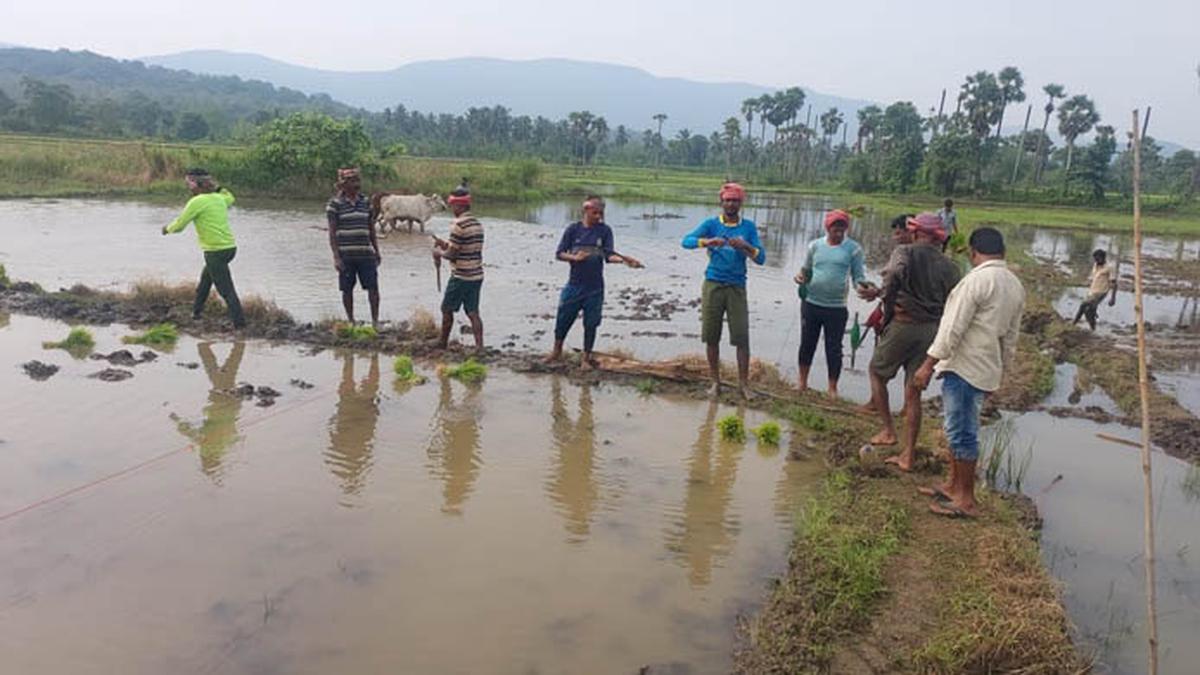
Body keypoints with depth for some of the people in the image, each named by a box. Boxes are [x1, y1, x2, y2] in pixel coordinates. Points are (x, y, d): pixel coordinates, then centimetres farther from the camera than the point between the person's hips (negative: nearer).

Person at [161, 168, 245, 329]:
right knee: (205, 277, 28)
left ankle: (239, 323, -11)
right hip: (230, 247, 8)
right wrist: (217, 187, 33)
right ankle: (196, 311, 37)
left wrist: (167, 229, 15)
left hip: (216, 252, -8)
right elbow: (230, 198, 38)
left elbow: (179, 225, -5)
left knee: (227, 290, -7)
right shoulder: (219, 198, 11)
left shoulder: (196, 202, -10)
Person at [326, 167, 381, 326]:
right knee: (347, 289, 5)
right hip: (345, 255, -3)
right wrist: (336, 256, -12)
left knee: (373, 287, -2)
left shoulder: (365, 201, 9)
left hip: (365, 254, 3)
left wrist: (376, 251, 16)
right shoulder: (335, 203, -4)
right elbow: (332, 232, -5)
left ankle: (375, 320, 7)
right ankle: (350, 321, 18)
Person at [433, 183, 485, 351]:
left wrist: (439, 252, 3)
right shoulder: (477, 224, 10)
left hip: (461, 277, -7)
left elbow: (452, 254, -16)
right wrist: (444, 244, 17)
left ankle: (442, 343, 20)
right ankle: (479, 345, -1)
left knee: (447, 310, 9)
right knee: (473, 312, 6)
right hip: (477, 275, 7)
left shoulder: (459, 225, -17)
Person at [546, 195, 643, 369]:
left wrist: (624, 259, -27)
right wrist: (574, 258, -19)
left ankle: (586, 358, 19)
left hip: (595, 287, 0)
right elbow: (559, 253, -1)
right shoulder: (573, 229, -1)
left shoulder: (605, 230, 0)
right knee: (563, 318, 7)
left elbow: (609, 255, -8)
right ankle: (556, 351, 29)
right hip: (574, 284, 0)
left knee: (591, 323, 4)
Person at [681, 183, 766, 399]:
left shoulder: (748, 226, 7)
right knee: (711, 337, 3)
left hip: (737, 287, 0)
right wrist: (708, 241, -30)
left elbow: (761, 258, 1)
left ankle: (743, 383, 7)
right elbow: (687, 241, -12)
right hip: (713, 285, 0)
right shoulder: (711, 224, 4)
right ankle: (715, 382, 15)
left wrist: (745, 246, -19)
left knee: (742, 337, -4)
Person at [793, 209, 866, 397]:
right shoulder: (815, 245, 4)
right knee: (807, 344, 11)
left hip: (836, 308, -2)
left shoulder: (853, 248, -1)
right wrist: (801, 276, -9)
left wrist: (862, 284, -21)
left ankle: (833, 388, 17)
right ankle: (802, 383, 25)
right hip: (811, 304, 2)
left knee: (834, 348, 4)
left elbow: (858, 275, 1)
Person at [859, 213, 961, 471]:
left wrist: (884, 295, -12)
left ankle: (888, 430, 16)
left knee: (877, 373, 20)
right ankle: (908, 455, 13)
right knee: (913, 393, 9)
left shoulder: (905, 252, -7)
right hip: (932, 331, 5)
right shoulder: (950, 267, 7)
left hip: (903, 324, -4)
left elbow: (894, 273, -29)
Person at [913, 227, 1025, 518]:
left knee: (962, 432, -1)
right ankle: (953, 485, 31)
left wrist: (928, 365, -16)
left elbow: (953, 328, -19)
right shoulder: (1015, 285, 11)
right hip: (986, 370, 9)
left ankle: (966, 499, 7)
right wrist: (1000, 371, 24)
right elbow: (1011, 337, 16)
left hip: (963, 368, -9)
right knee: (959, 429, 19)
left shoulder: (977, 279, -16)